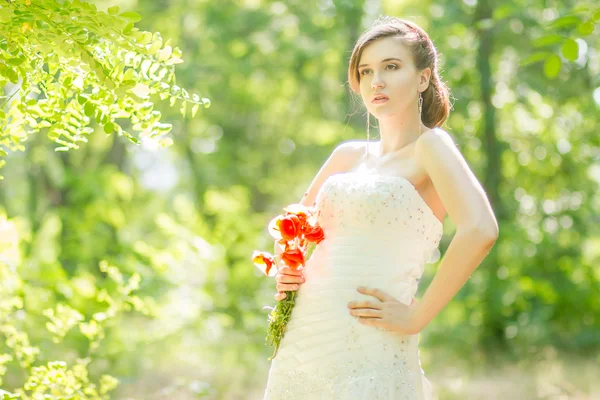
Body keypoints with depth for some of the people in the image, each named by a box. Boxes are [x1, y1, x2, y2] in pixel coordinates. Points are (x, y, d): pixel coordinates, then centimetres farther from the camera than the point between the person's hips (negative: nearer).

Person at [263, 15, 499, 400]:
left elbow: (480, 230, -22)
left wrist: (417, 316, -18)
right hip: (301, 336, 6)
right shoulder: (348, 155, 13)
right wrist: (287, 273, 9)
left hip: (369, 345, -6)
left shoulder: (430, 145, -5)